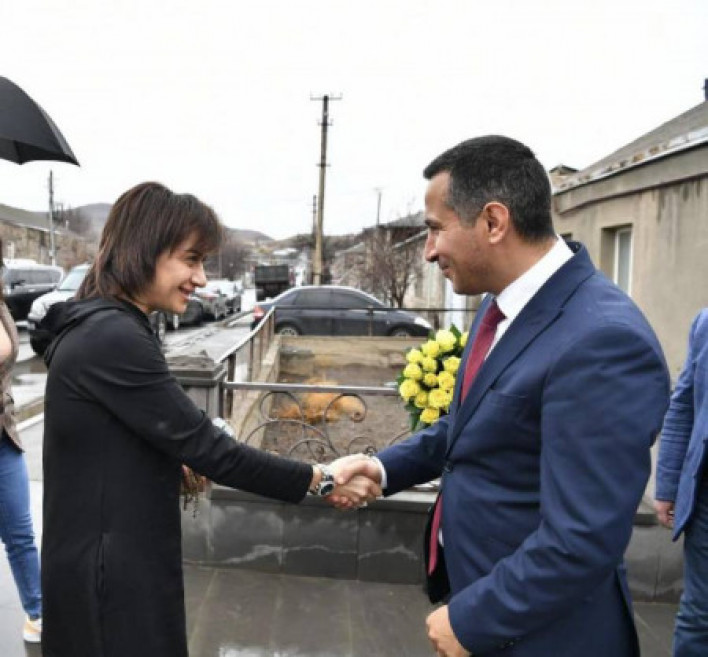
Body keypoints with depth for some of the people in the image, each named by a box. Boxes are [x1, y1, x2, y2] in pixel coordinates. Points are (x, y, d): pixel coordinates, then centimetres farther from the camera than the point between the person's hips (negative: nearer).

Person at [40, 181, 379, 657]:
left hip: (106, 556, 9)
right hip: (110, 570, -9)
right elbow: (204, 445, -24)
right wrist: (321, 480, -17)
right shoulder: (113, 338, -24)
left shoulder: (98, 328, 8)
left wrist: (180, 466, 3)